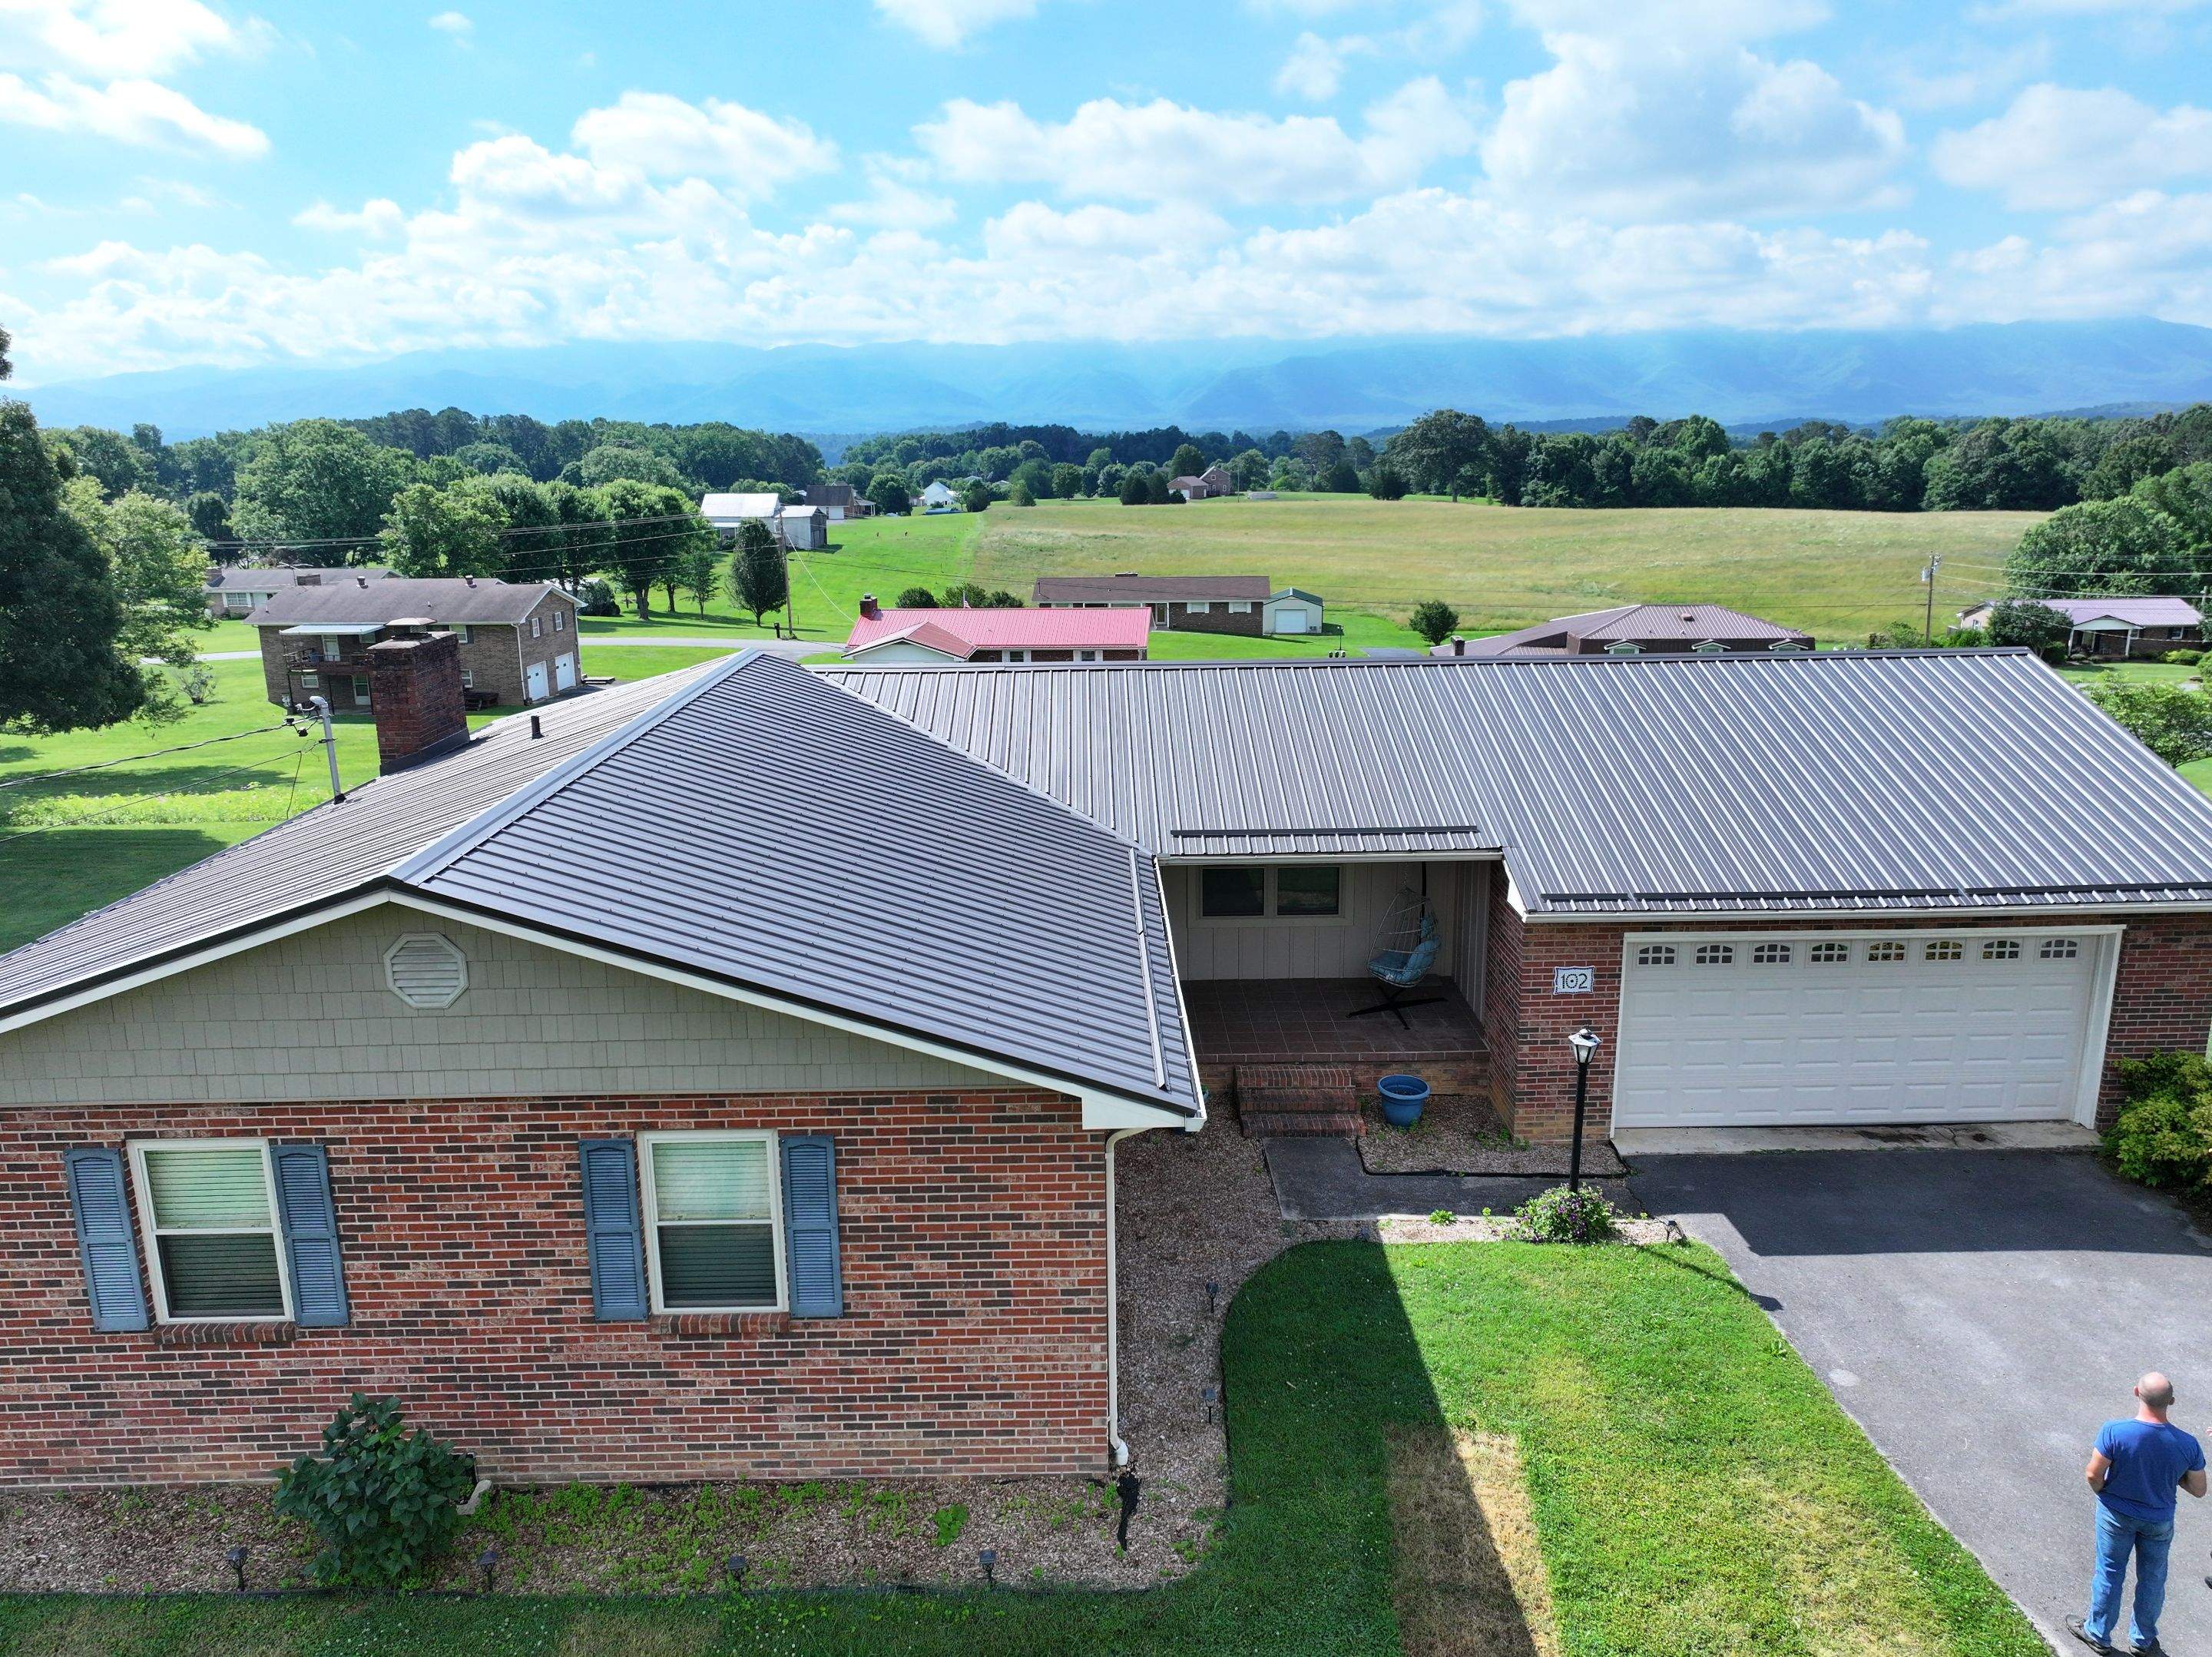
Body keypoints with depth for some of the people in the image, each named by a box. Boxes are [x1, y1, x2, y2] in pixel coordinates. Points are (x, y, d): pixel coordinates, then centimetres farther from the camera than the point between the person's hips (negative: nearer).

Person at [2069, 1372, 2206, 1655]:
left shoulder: (2115, 1432, -31)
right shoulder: (2188, 1445, -23)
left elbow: (2093, 1474, -23)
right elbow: (2198, 1490, -9)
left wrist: (2103, 1492, 0)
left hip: (2116, 1514, -1)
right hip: (2159, 1521, 2)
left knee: (2110, 1574, 18)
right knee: (2152, 1579, 23)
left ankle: (2097, 1633, 35)